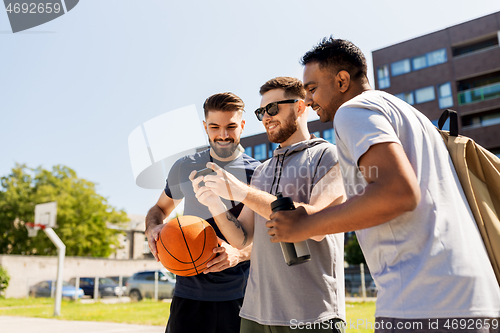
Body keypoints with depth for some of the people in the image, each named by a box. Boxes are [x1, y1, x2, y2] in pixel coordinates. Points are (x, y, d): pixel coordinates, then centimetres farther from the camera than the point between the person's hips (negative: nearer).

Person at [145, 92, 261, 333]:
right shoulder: (184, 168, 5)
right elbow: (160, 208, 20)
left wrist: (240, 253, -22)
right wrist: (152, 228, -4)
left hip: (240, 296, -1)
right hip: (189, 294, 2)